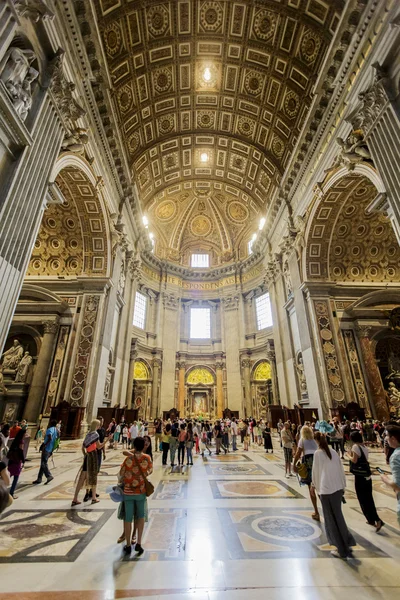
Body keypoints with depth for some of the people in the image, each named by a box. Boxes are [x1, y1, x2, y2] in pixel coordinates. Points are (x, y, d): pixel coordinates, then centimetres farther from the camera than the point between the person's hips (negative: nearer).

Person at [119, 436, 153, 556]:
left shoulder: (128, 459, -18)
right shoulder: (147, 458, -13)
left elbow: (121, 475, -6)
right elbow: (150, 471, 4)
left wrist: (122, 482, 16)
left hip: (128, 492, -1)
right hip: (141, 492, 1)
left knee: (128, 518, 15)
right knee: (140, 516, 21)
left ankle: (128, 546, 26)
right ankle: (138, 543, 16)